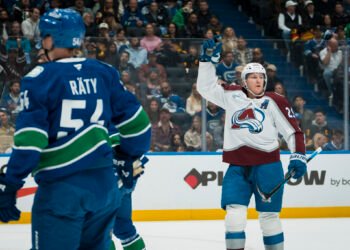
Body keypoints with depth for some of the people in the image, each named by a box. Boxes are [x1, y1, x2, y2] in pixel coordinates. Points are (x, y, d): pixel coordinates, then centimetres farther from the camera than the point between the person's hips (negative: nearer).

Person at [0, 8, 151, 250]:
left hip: (61, 188, -6)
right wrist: (127, 158, 27)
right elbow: (135, 122, 12)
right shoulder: (104, 73, 7)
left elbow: (29, 140, -14)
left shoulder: (40, 78, -8)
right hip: (105, 184, 6)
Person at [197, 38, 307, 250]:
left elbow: (293, 131, 0)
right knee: (234, 211, -9)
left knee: (269, 214, 4)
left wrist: (298, 157, -9)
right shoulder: (232, 96, 8)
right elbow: (206, 87, 12)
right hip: (237, 166, 2)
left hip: (266, 164, -2)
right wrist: (208, 60, 3)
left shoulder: (274, 102, 0)